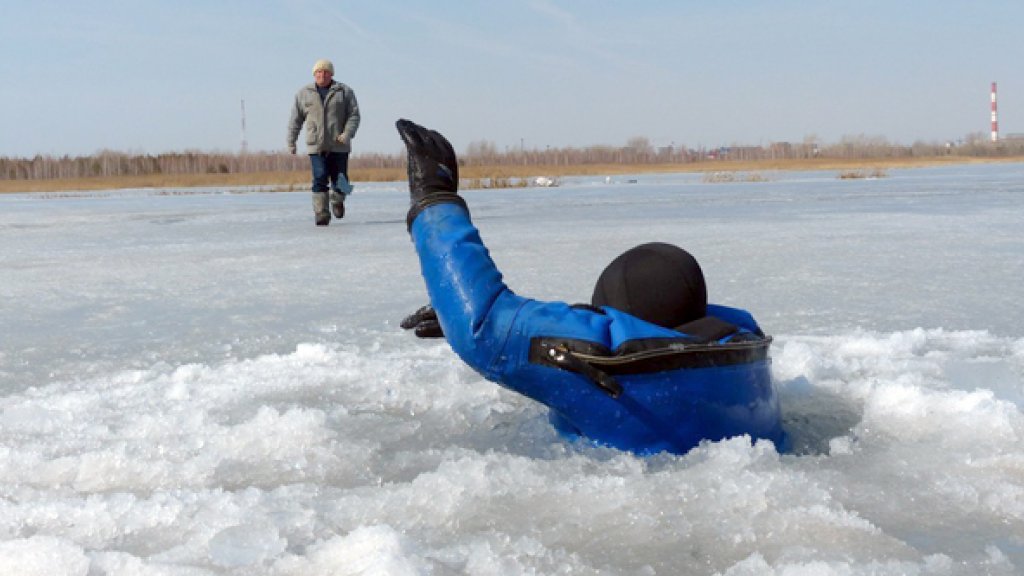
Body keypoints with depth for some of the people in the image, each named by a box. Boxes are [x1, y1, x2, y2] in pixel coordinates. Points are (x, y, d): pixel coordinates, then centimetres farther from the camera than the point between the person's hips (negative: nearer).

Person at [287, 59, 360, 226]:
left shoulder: (344, 91, 5)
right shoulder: (304, 93, 10)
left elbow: (354, 115, 1)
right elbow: (296, 119, 13)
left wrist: (347, 133, -15)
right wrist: (291, 142, 10)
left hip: (339, 145, 0)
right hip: (316, 146, 0)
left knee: (340, 181, 4)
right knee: (320, 179, -11)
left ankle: (337, 200, 35)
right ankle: (321, 214, -7)